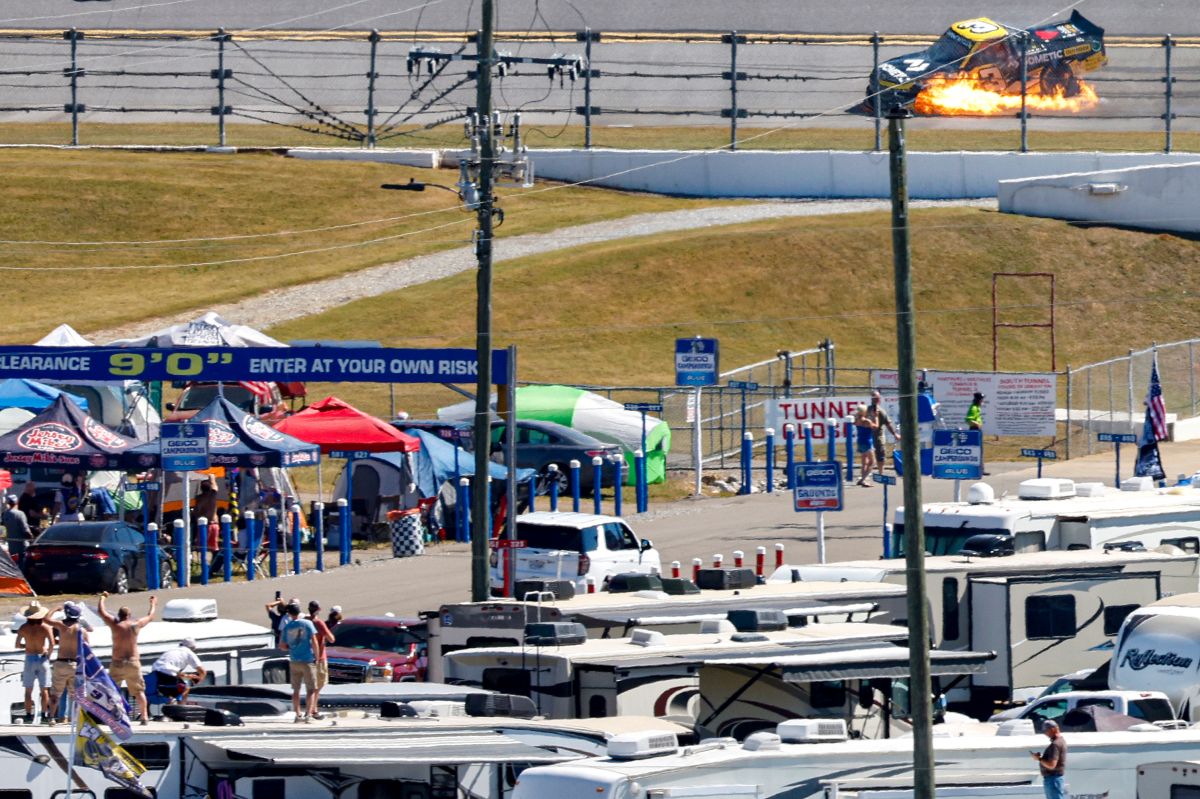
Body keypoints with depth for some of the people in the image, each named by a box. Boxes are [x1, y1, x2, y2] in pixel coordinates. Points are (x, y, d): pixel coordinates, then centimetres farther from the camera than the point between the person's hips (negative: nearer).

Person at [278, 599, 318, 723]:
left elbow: (282, 646, 4)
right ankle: (309, 714, -7)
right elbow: (314, 641, -11)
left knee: (296, 690, 12)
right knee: (310, 689, 2)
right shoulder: (307, 624, -9)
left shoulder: (287, 627, 0)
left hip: (294, 661, 3)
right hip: (308, 660, -3)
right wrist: (316, 656, -2)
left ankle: (298, 714, 11)